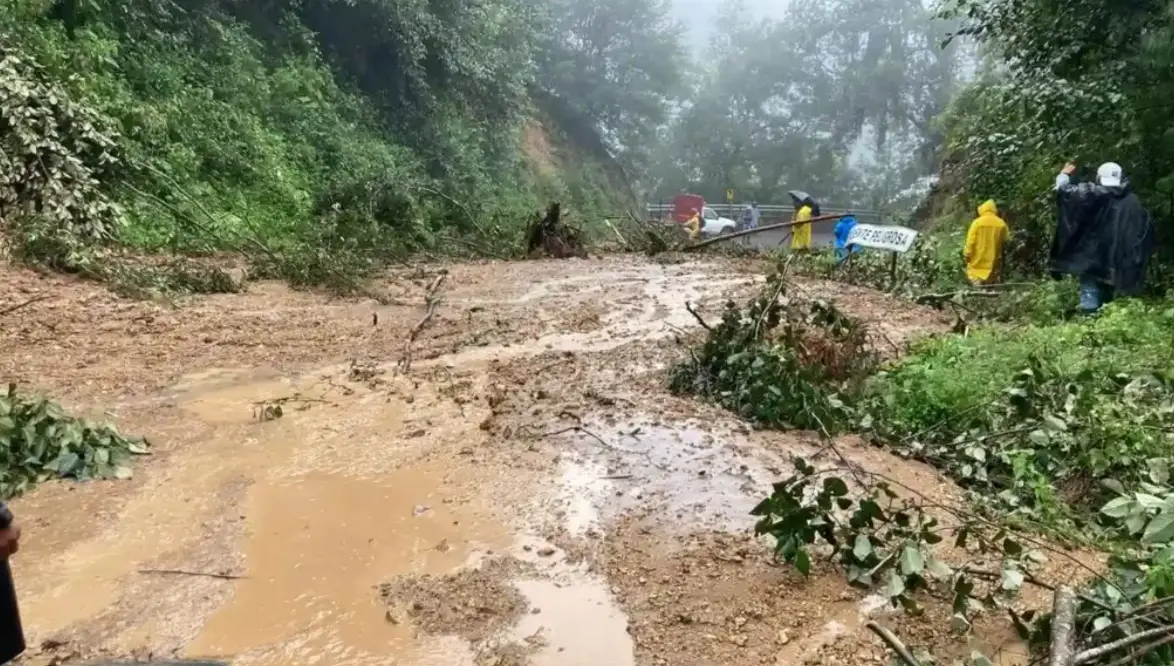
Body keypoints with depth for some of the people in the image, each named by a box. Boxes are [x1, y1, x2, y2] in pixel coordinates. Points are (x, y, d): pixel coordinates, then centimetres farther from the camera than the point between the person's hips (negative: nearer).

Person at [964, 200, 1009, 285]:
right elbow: (1005, 241, 7)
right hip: (993, 259, 3)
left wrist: (967, 254, -2)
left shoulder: (977, 222, -12)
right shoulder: (1001, 223, -2)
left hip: (978, 258, -3)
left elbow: (971, 240, -11)